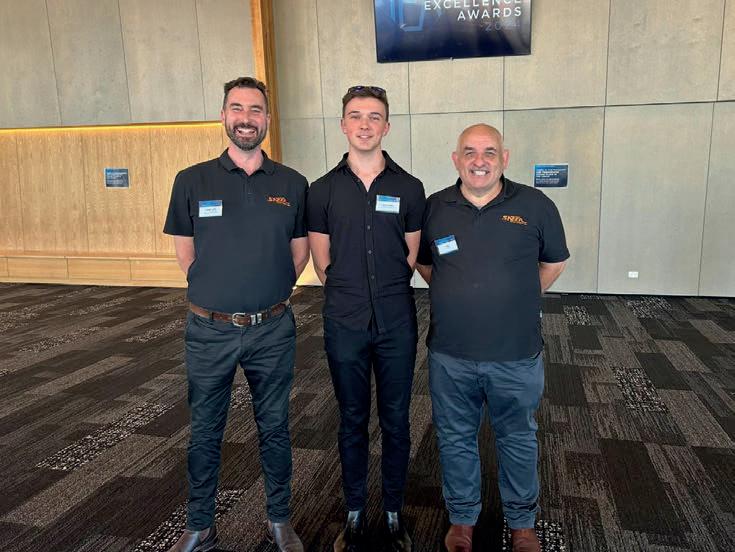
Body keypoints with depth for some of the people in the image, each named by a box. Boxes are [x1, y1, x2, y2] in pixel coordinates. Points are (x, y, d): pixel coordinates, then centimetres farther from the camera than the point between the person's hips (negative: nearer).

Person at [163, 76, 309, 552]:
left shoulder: (292, 184, 0)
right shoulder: (193, 181, -2)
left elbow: (300, 251, 8)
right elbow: (185, 254, 5)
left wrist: (268, 294, 5)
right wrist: (221, 294, 6)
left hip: (273, 330, 1)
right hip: (210, 330, 0)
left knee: (275, 428, 14)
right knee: (205, 431, 13)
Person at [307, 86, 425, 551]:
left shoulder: (409, 188, 0)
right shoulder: (323, 190, 1)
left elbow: (412, 256, 6)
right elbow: (322, 263, 6)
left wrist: (385, 291, 6)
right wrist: (351, 294, 7)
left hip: (397, 323, 0)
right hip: (345, 324, 0)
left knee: (396, 420, 11)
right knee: (352, 420, 13)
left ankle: (394, 512, 29)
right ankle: (355, 513, 30)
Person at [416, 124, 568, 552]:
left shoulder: (536, 206, -4)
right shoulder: (434, 208, 0)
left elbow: (554, 261, 10)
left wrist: (520, 302, 10)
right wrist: (455, 298, 9)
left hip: (517, 356, -1)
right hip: (450, 356, 1)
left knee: (519, 440, 16)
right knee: (456, 439, 16)